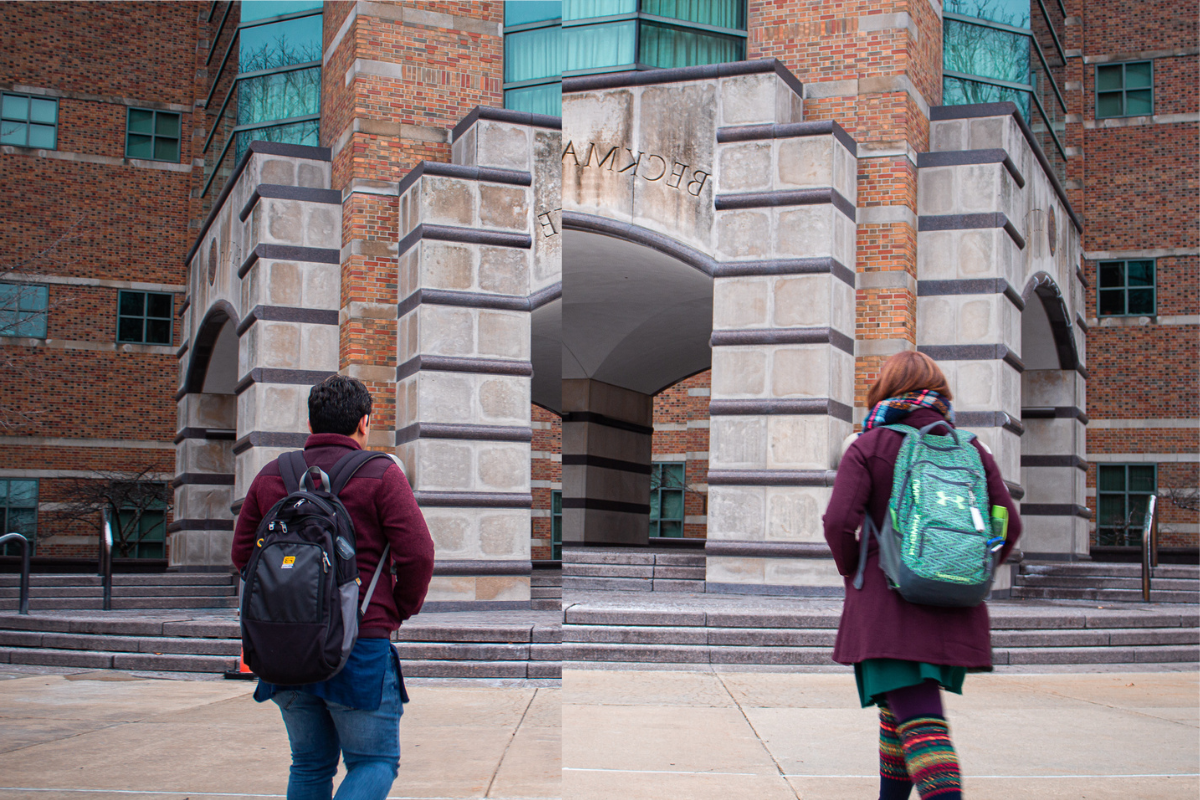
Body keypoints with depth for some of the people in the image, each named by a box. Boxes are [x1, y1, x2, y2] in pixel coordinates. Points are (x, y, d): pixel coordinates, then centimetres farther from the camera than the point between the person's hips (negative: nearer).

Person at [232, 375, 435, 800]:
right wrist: (400, 612, 4)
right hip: (359, 645, -5)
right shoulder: (380, 475, -6)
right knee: (375, 762, 5)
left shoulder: (271, 476, 8)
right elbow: (418, 554, -12)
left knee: (310, 764, 17)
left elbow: (243, 553, 11)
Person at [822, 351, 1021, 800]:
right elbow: (1009, 526, 5)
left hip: (889, 608, -5)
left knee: (921, 725, -11)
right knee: (898, 712, 23)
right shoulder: (972, 449, 10)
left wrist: (852, 574, 5)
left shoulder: (869, 447, -2)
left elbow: (839, 521, -13)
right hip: (957, 617, 5)